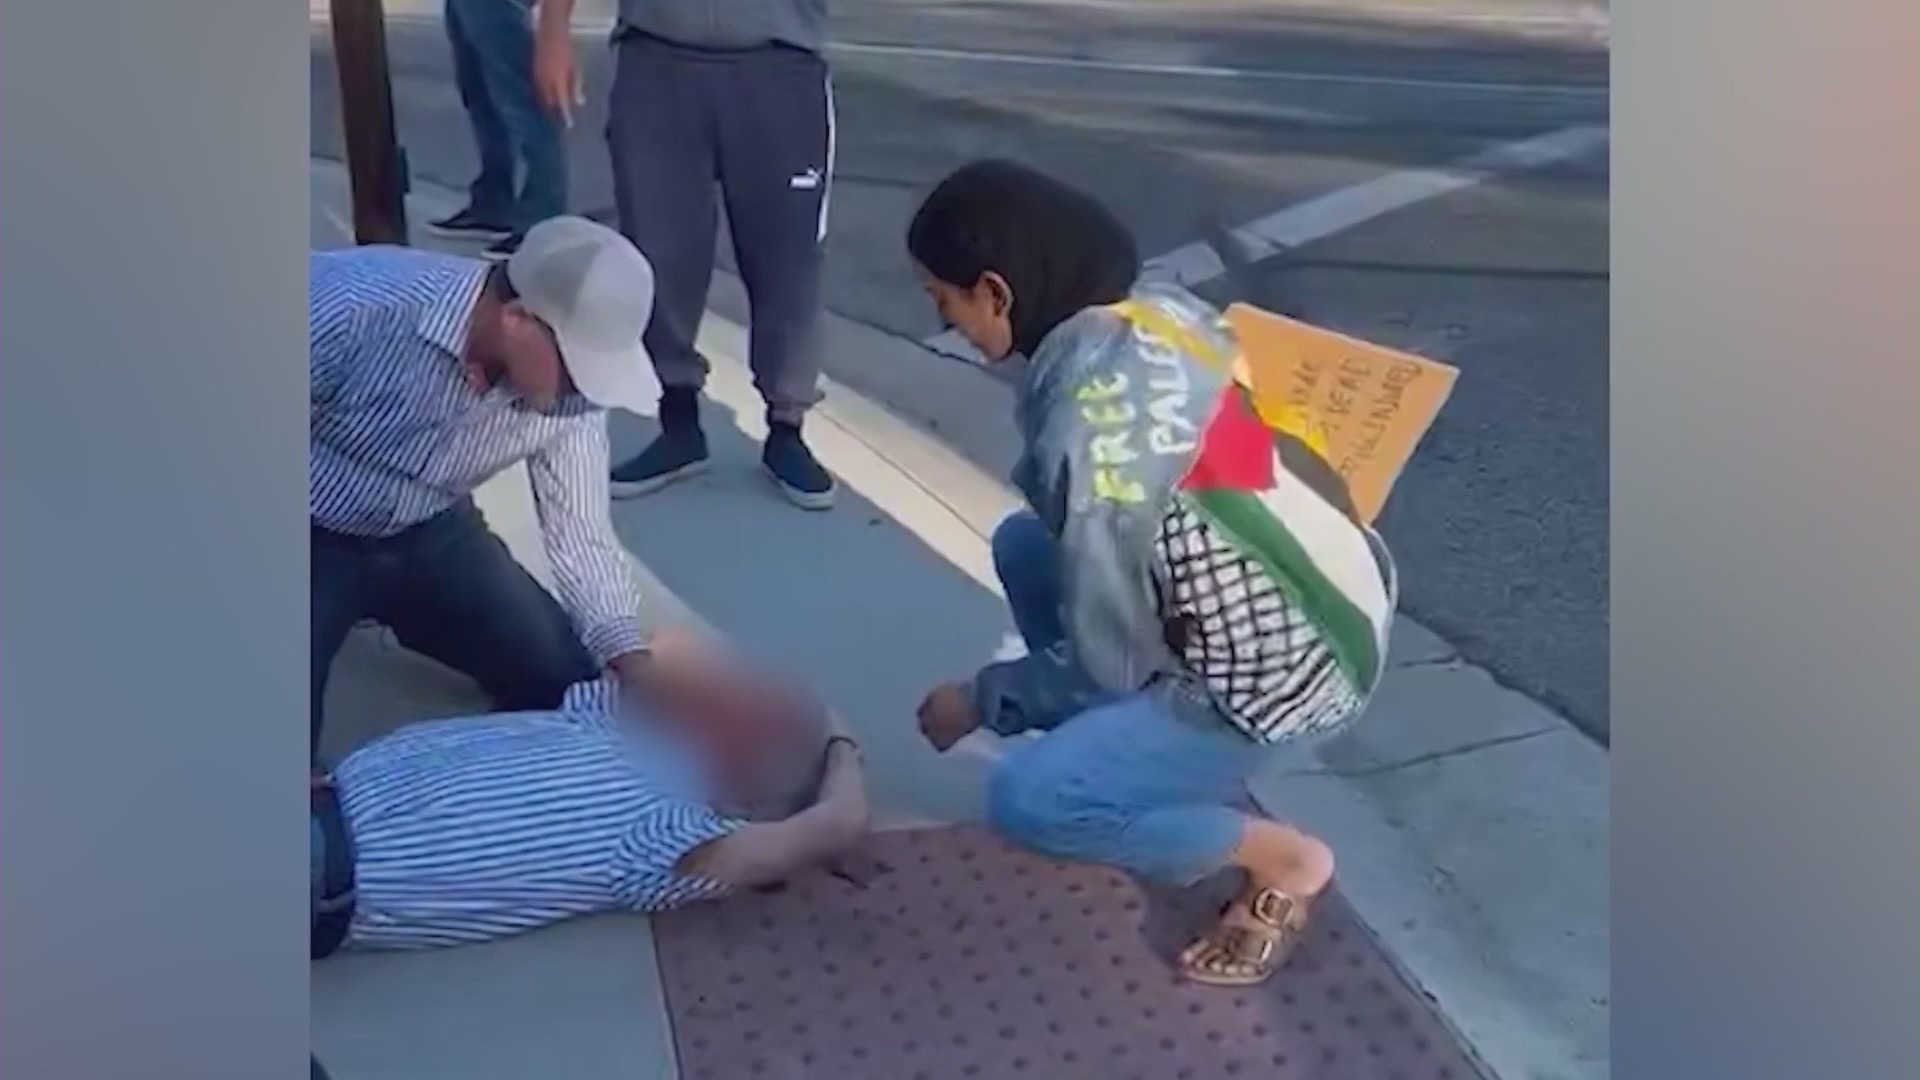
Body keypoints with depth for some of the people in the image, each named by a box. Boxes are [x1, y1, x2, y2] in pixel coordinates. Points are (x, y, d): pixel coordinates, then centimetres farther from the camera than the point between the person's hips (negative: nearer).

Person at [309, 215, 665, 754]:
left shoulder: (571, 391, -19)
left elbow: (579, 527, -13)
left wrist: (631, 661, -25)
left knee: (565, 680, -1)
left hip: (428, 534, 4)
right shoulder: (355, 302, -34)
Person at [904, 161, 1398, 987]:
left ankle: (1278, 859, 5)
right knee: (1025, 549, 13)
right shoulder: (1152, 309, -4)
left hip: (1281, 667, -9)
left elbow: (1106, 661, -16)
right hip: (1319, 599, 9)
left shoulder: (1091, 426, -27)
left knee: (1025, 801, -8)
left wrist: (980, 699, -1)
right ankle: (1149, 764, 21)